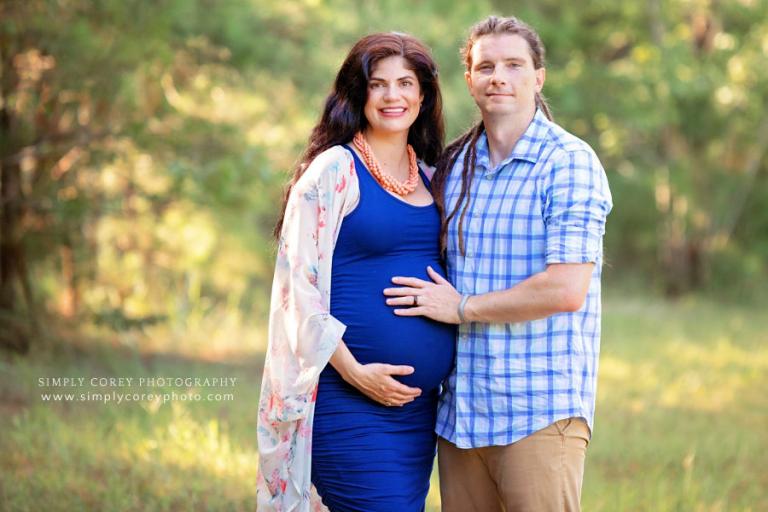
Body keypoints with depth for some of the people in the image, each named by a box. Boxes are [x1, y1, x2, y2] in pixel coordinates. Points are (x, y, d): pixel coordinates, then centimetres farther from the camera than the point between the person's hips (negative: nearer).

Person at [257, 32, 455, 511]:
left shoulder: (428, 179, 14)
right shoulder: (335, 170, -6)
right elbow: (300, 283, -11)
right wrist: (354, 372, -17)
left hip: (419, 401, 7)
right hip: (349, 399, -7)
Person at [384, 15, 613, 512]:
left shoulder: (569, 163, -7)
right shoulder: (453, 167, 13)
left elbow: (567, 289, -17)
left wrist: (462, 308, -10)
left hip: (539, 413, -6)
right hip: (461, 411, 6)